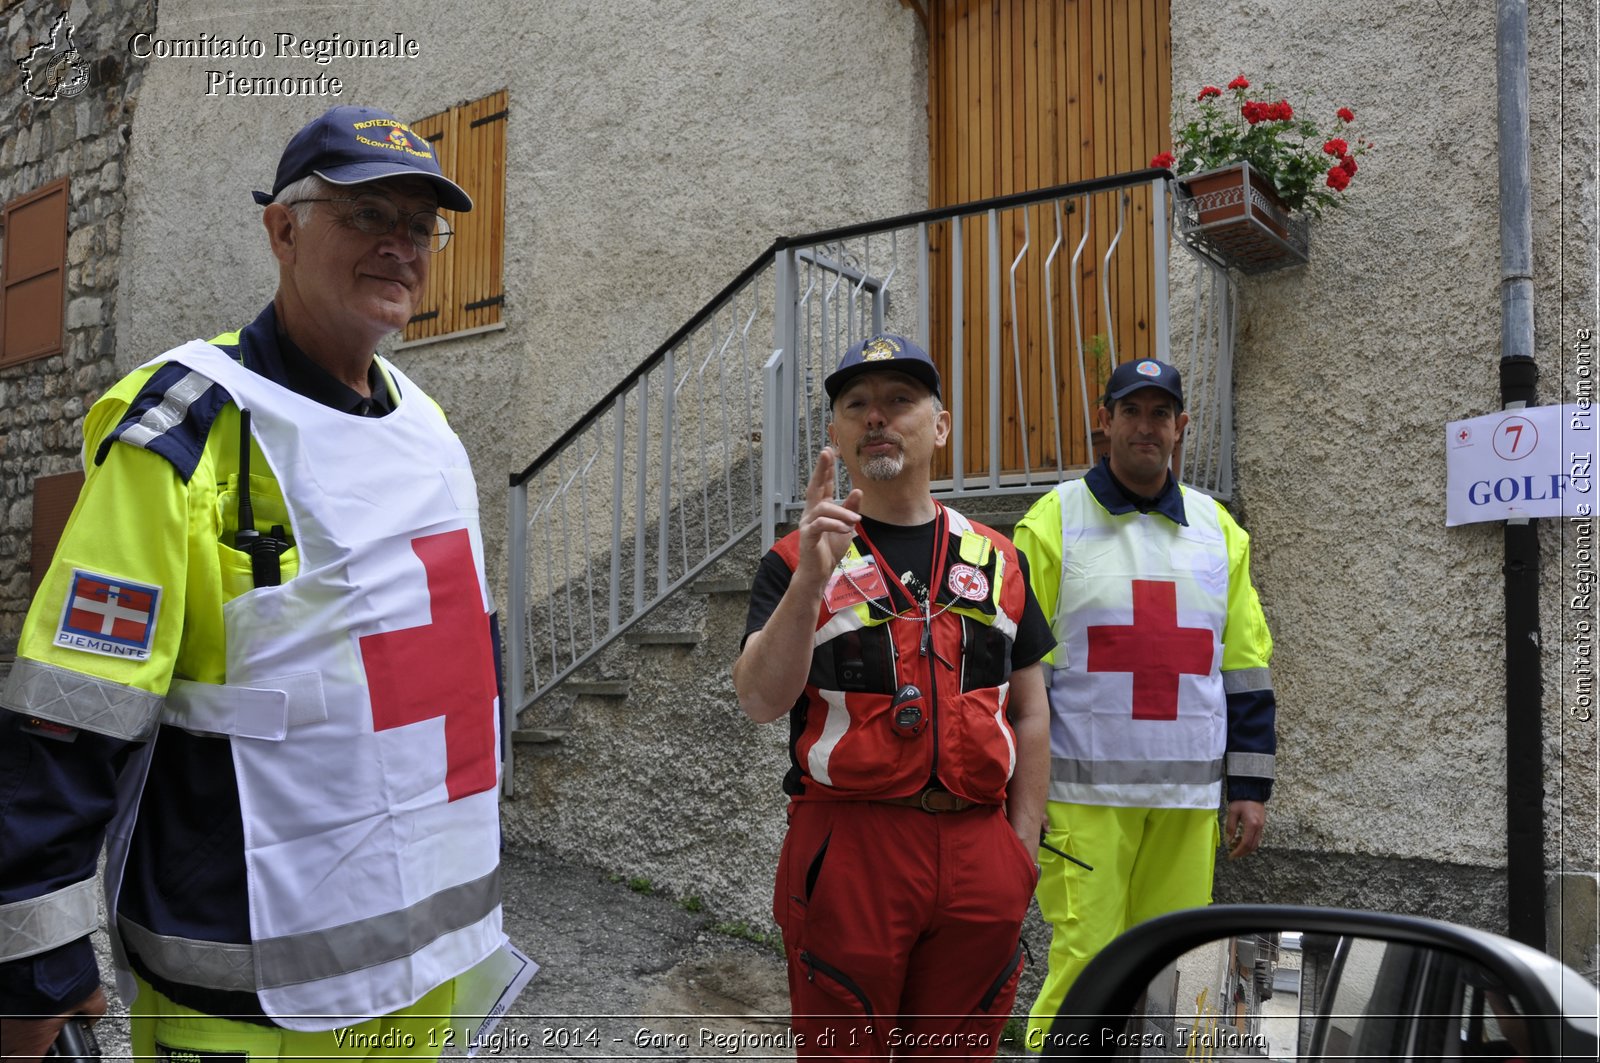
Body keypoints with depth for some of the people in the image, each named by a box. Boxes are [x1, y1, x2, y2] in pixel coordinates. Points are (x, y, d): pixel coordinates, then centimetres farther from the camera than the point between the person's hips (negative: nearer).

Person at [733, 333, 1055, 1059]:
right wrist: (812, 579, -23)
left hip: (978, 852, 3)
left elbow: (1028, 710, 12)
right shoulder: (797, 562, 1)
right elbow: (760, 700, -11)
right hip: (847, 846, -3)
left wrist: (1023, 844, 6)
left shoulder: (996, 559, 10)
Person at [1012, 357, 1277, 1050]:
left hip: (1189, 796, 4)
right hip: (1084, 793, -4)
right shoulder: (1052, 522, 0)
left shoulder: (1218, 528, 13)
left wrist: (1251, 787, 9)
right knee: (1084, 961, -4)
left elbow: (1246, 668, 14)